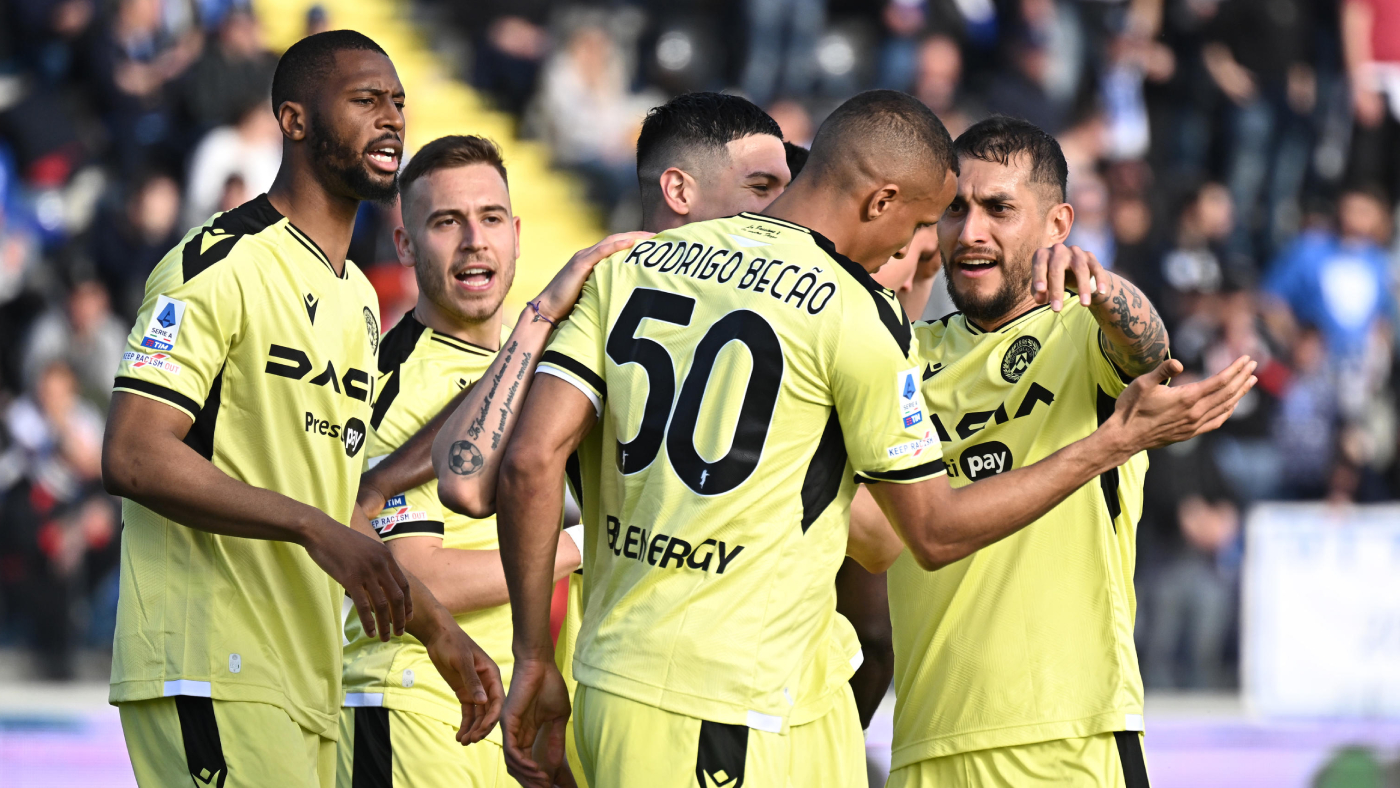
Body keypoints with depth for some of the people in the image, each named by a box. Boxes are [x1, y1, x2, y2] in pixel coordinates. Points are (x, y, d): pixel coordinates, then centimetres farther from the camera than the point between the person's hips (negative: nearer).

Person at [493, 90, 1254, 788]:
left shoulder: (630, 265, 9)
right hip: (713, 713, -7)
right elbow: (936, 533, 2)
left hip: (604, 676, 7)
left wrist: (533, 658, 8)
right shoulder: (856, 313, -7)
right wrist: (1119, 441, 8)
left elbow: (530, 462, 1)